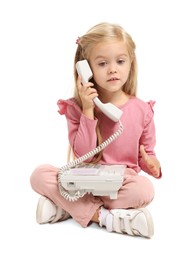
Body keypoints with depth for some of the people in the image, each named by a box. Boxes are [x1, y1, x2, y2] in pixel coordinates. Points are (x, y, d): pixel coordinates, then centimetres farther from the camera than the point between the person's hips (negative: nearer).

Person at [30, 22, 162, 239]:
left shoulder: (142, 110, -4)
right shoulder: (77, 107, -6)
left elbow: (147, 154, 7)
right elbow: (83, 155, -14)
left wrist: (150, 163, -18)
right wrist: (88, 111, -22)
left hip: (120, 183, 0)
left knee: (145, 189, -33)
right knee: (40, 174, -22)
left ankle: (69, 207, -19)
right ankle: (101, 215, -24)